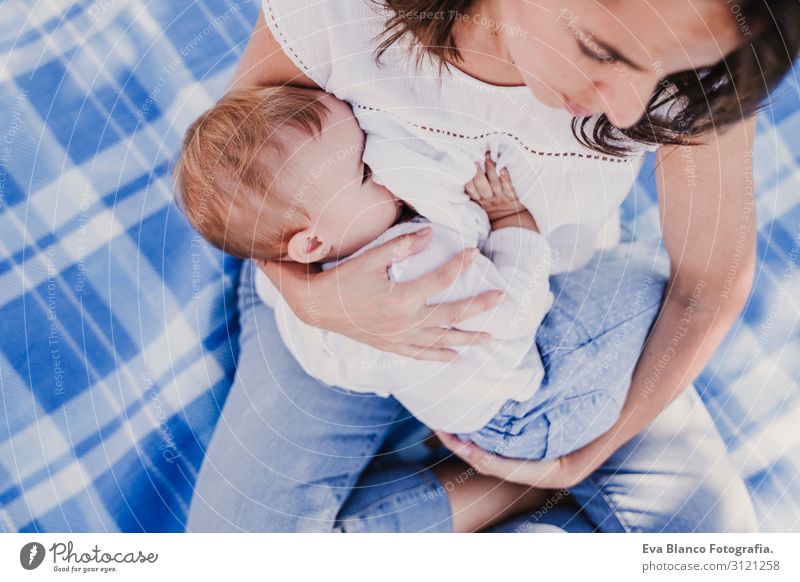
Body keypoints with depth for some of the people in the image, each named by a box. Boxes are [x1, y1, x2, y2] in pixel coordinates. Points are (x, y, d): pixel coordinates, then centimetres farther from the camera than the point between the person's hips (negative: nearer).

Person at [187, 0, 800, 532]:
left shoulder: (695, 66, -27)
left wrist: (586, 455, -11)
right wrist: (309, 296, -34)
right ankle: (507, 496, 3)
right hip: (351, 287, 1)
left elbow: (713, 280, -12)